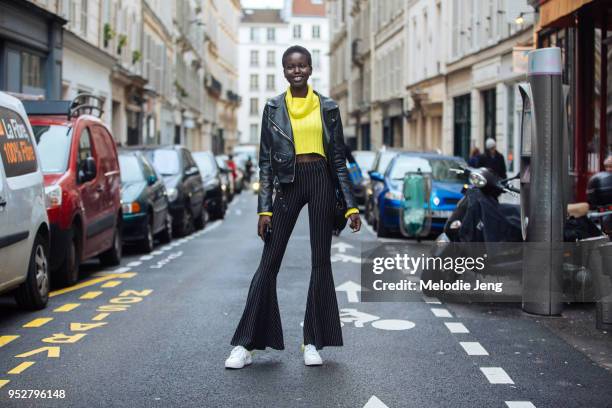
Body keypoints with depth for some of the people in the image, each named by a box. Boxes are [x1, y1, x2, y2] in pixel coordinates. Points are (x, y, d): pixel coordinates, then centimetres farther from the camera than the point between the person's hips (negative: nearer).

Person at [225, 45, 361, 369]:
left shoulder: (328, 108, 6)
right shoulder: (273, 108, 5)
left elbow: (338, 158, 7)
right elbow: (265, 161, 4)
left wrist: (351, 205, 2)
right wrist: (264, 208, -4)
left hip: (321, 182, 1)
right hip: (288, 183, 0)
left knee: (321, 261, 3)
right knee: (269, 263, -2)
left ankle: (313, 342, 12)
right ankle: (245, 345, 2)